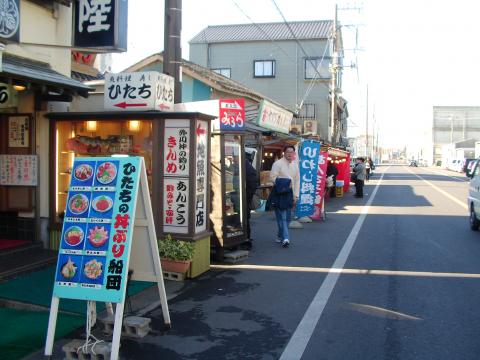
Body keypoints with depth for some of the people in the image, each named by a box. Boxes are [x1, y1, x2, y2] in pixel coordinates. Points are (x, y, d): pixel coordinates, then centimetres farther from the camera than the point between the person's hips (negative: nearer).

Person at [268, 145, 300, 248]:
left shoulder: (295, 165, 12)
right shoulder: (278, 164, -5)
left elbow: (297, 181, 12)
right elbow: (272, 177, -9)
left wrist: (295, 196, 7)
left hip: (289, 193, 6)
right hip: (279, 193, -6)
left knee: (287, 217, 10)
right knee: (282, 216, -9)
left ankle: (280, 236, 24)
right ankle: (285, 238, -12)